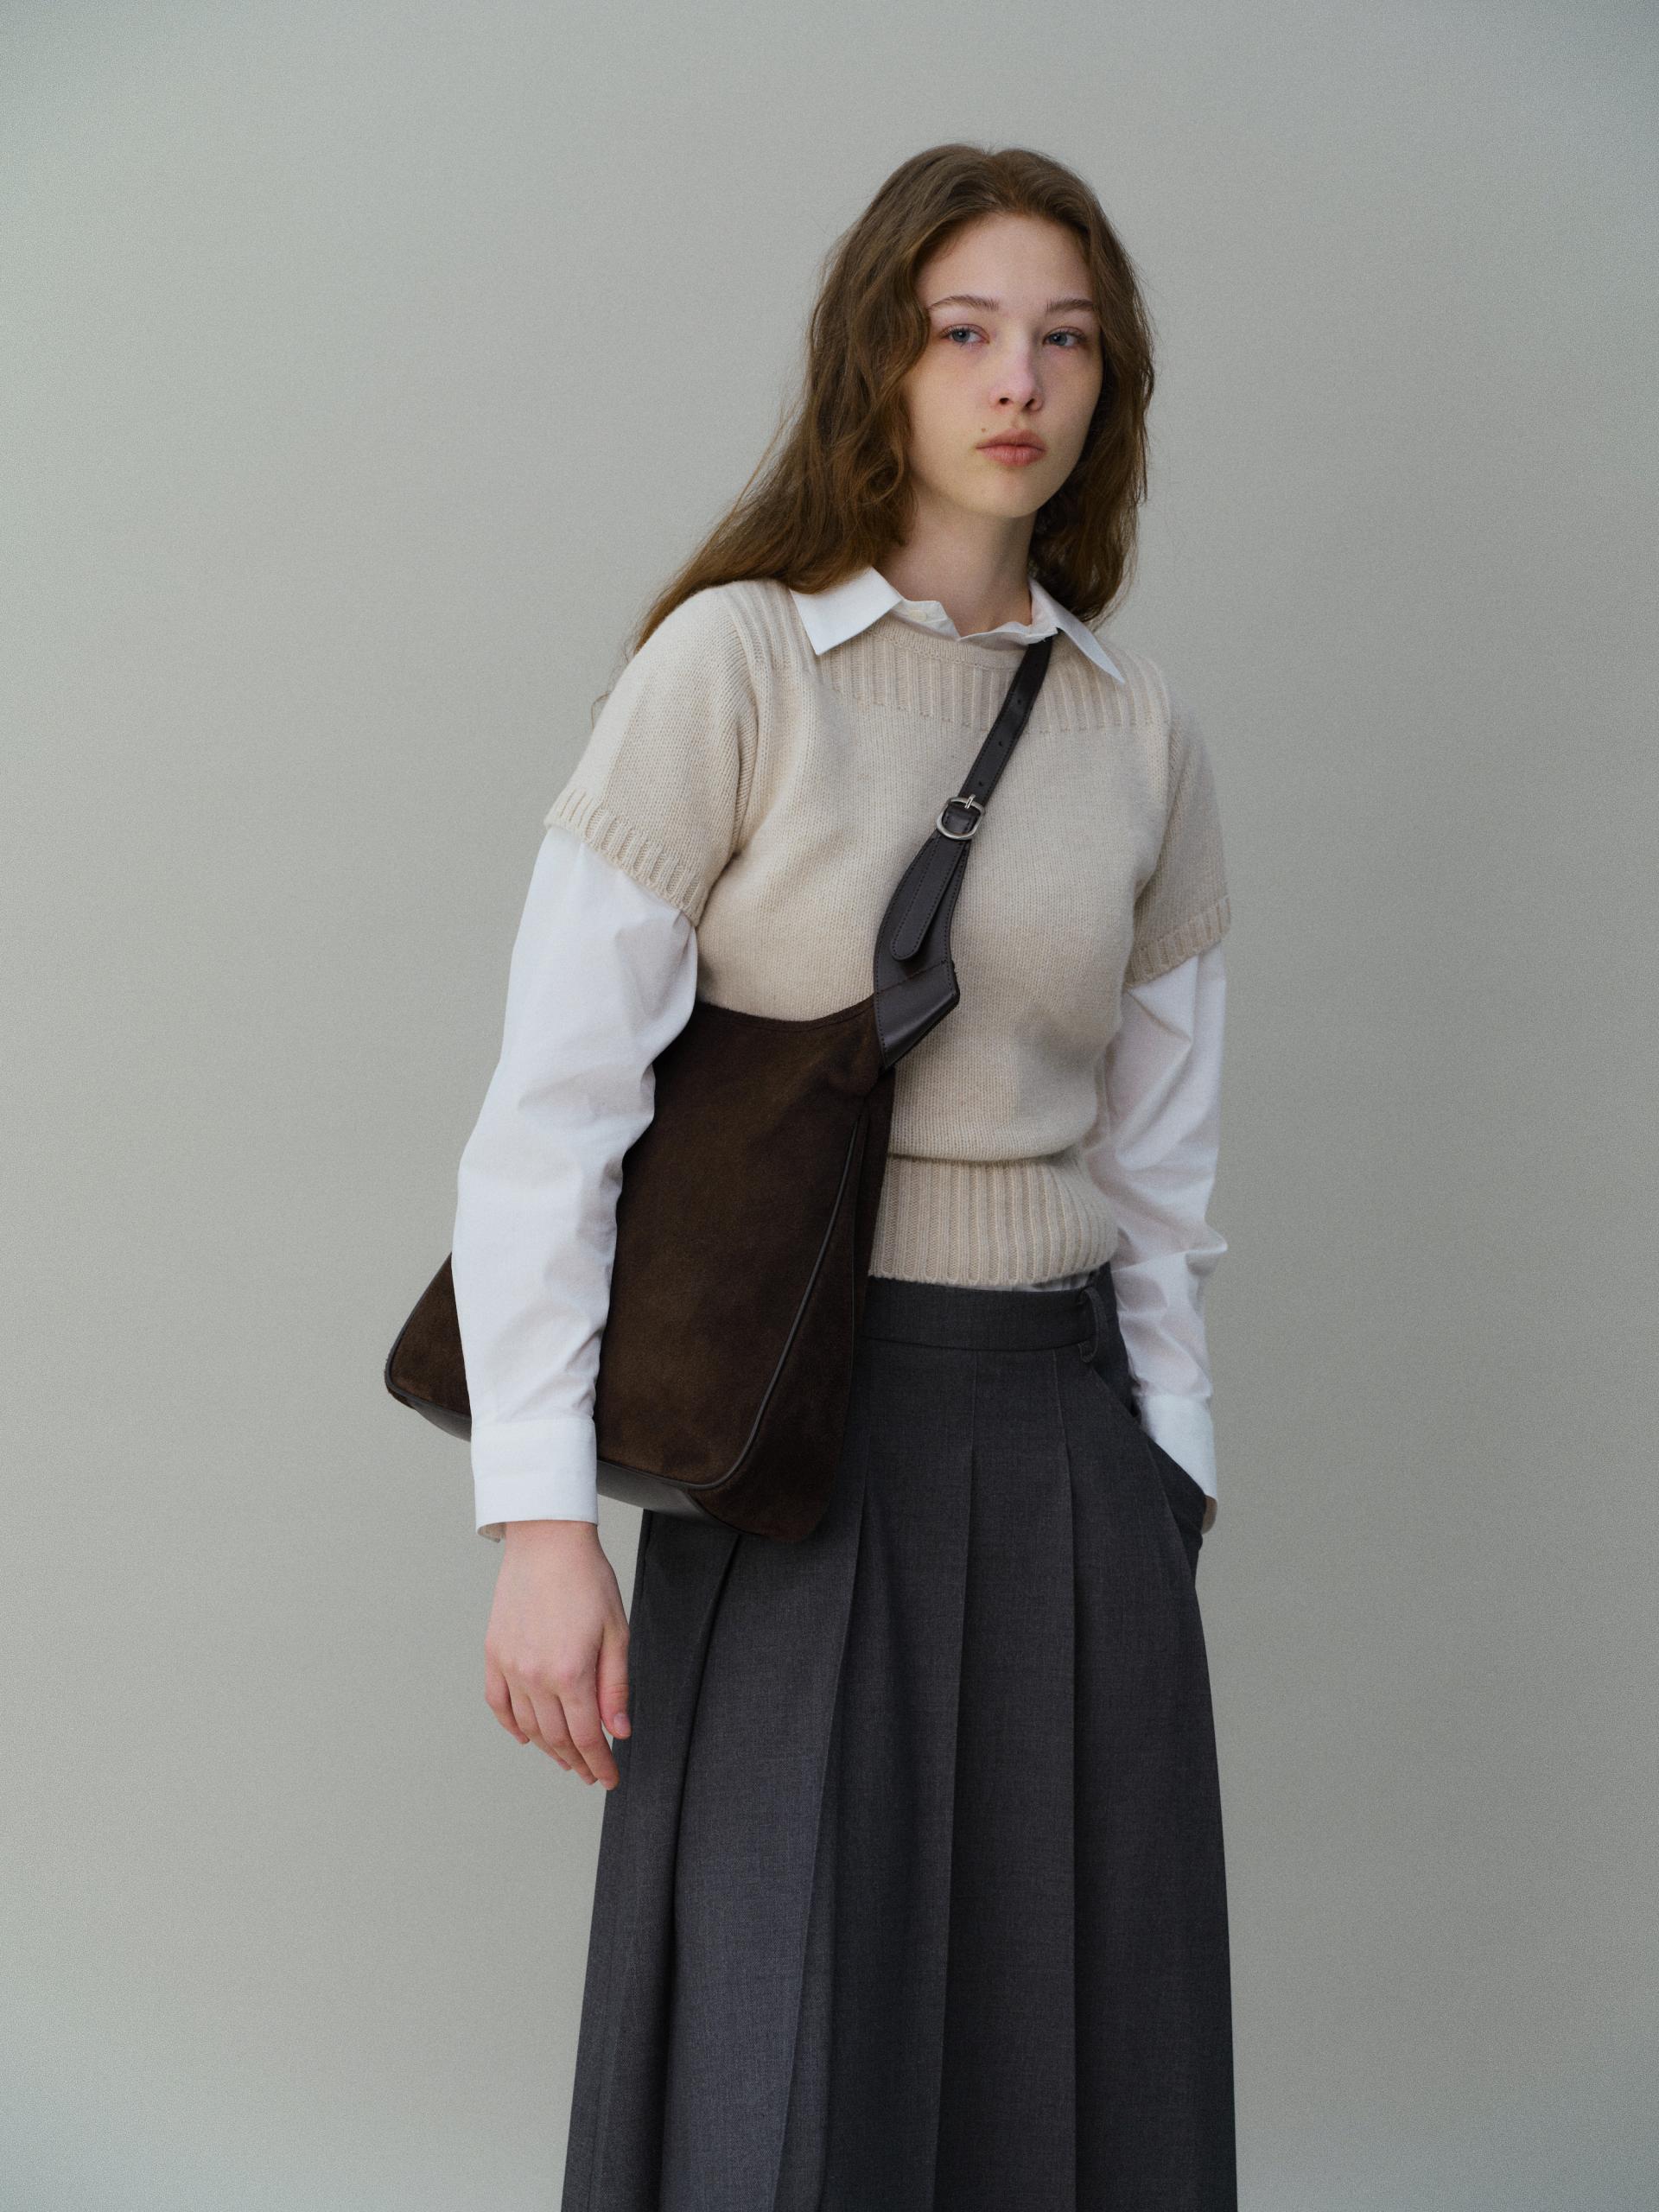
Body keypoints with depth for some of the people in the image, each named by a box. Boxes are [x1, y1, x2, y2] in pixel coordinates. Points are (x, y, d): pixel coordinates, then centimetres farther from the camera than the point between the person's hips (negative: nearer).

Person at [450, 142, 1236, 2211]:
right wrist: (541, 1517, -14)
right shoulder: (732, 665, -6)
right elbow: (549, 1103, -9)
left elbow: (1158, 1156, 14)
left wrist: (1165, 1495, 10)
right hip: (803, 1425, -4)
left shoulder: (1142, 735, 9)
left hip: (1066, 1435, 5)